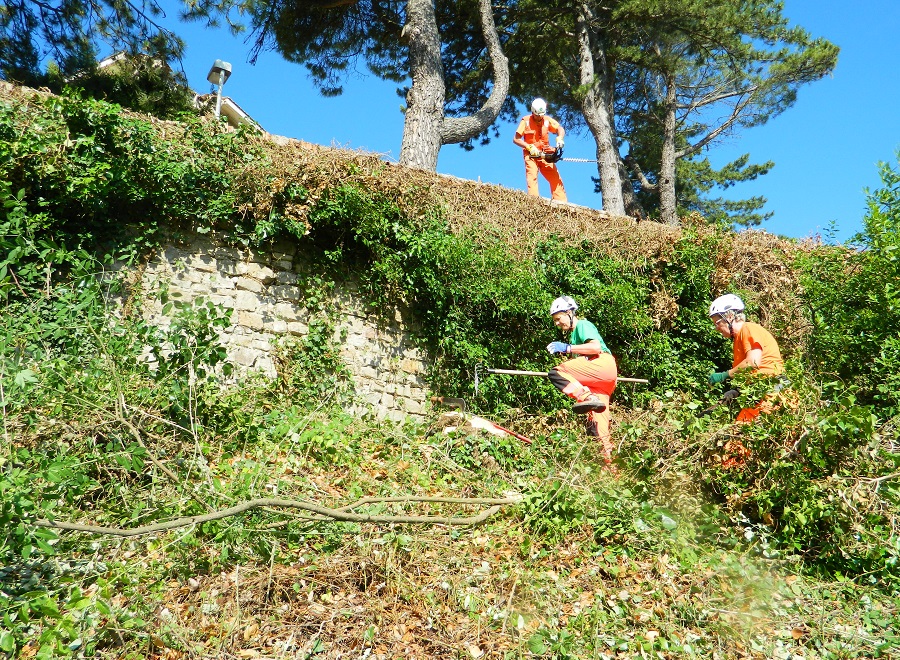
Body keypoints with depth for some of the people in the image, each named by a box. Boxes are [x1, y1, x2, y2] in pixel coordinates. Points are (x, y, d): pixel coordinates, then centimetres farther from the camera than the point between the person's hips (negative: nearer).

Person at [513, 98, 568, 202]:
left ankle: (562, 203, -6)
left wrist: (559, 138, -31)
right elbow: (515, 139, -7)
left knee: (555, 178, -4)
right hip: (530, 154, -3)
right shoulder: (526, 121, -4)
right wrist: (529, 147, -18)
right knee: (532, 176, -21)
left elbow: (560, 129, -8)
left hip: (545, 154, 3)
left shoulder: (547, 120, 4)